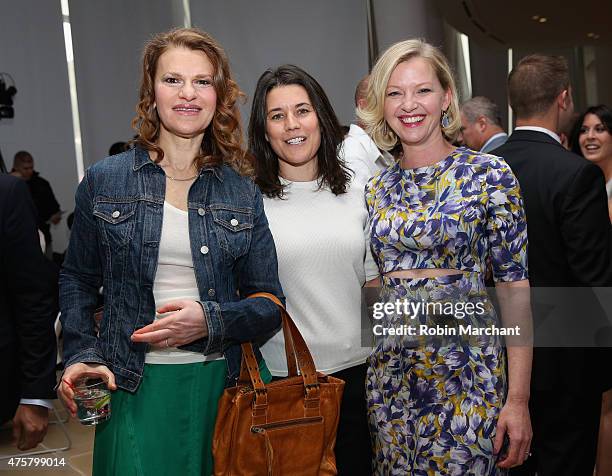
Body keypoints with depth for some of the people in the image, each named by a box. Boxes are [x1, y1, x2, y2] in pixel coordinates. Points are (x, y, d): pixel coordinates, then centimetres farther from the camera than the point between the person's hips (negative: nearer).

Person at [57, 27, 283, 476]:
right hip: (134, 388, -1)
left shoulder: (242, 191, 2)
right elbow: (77, 279, 12)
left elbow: (269, 306, 1)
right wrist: (82, 354, -2)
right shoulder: (104, 181, 1)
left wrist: (210, 321, -16)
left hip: (224, 383, 1)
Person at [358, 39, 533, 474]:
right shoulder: (376, 188, 6)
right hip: (389, 370, 4)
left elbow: (514, 286, -8)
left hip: (465, 369, -4)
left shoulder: (489, 174, -6)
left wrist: (518, 398, -11)